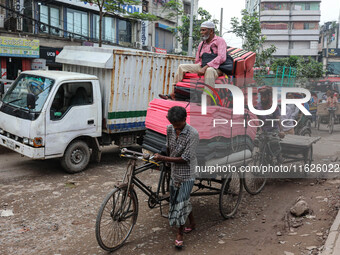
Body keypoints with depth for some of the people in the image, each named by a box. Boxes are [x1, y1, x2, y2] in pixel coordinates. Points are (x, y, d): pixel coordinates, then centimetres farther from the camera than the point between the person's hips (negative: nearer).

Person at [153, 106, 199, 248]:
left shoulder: (193, 134, -23)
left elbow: (185, 159, -24)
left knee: (181, 202, -2)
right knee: (183, 200, 19)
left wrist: (162, 158, -25)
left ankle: (180, 234, 15)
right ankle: (192, 223, 41)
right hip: (174, 172, 6)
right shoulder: (170, 129, -3)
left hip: (187, 173, -6)